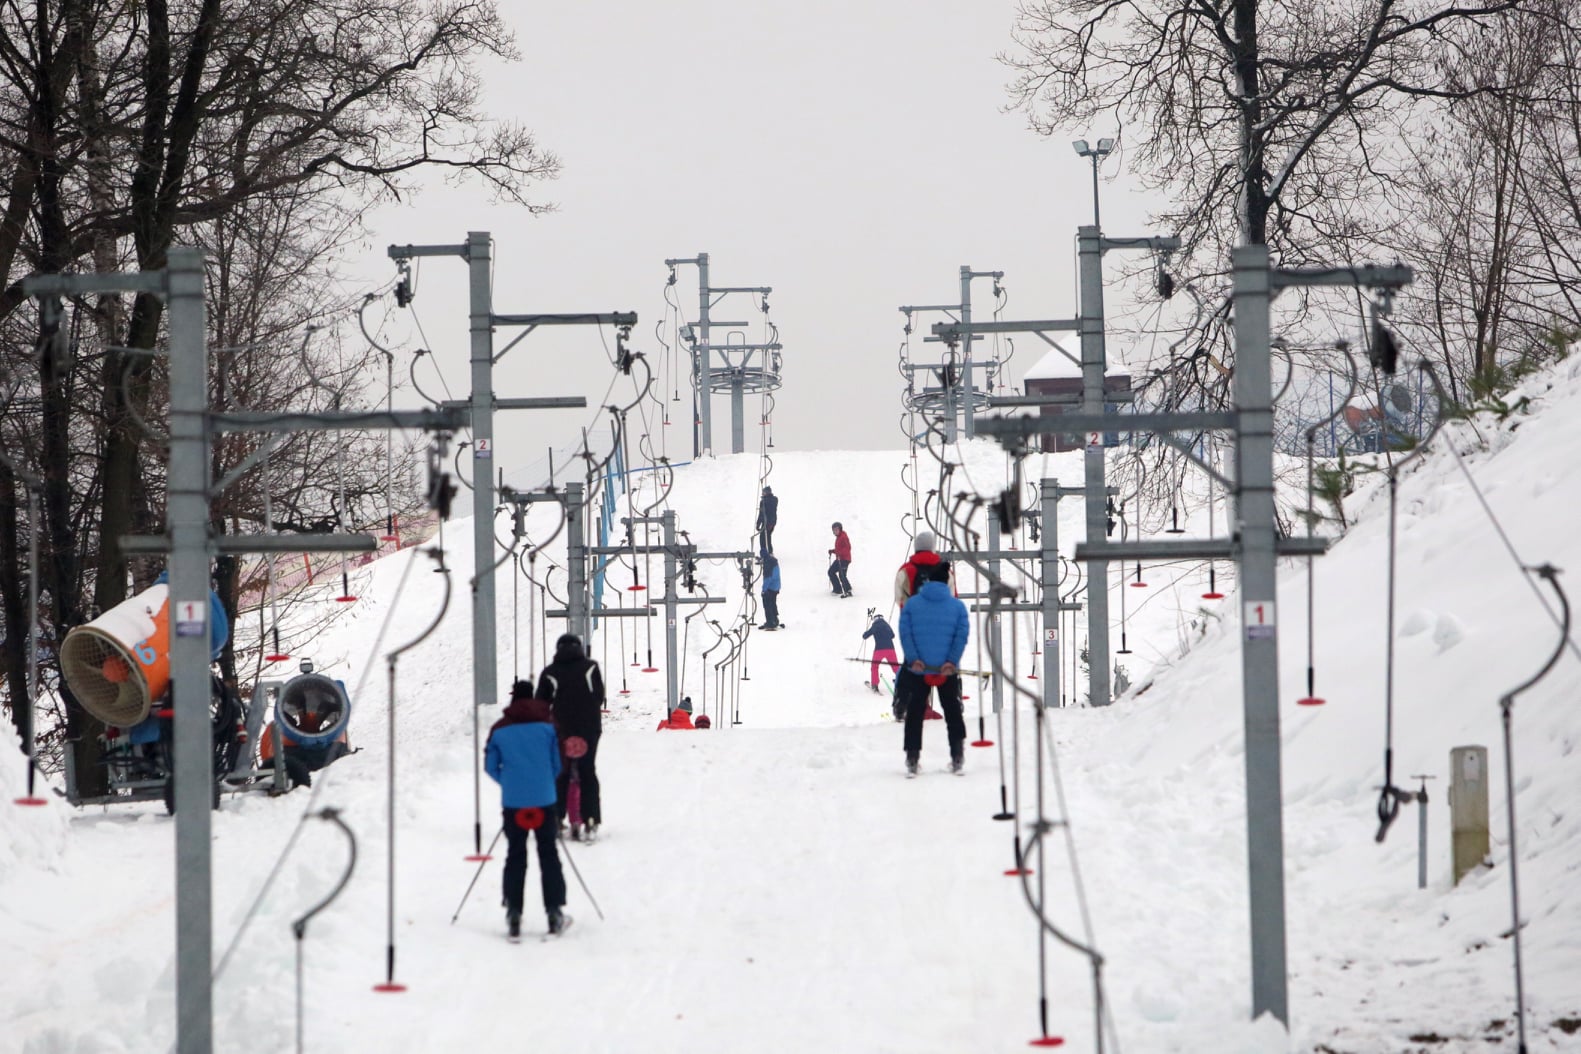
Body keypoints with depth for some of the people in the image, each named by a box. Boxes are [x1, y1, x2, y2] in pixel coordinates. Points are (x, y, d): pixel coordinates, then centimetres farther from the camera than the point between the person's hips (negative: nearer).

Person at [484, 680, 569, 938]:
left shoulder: (500, 729, 0)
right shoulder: (547, 724, 0)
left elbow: (490, 766, 3)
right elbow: (558, 762, 4)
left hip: (513, 802, 0)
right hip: (544, 800, 0)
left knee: (515, 856, 8)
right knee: (548, 854, 8)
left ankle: (514, 916, 3)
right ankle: (554, 912, 5)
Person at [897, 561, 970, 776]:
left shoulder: (911, 604, 1)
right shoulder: (957, 606, 1)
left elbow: (905, 632, -7)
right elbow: (962, 635, -6)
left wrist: (913, 659, -11)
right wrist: (952, 661, -11)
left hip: (919, 668, 0)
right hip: (948, 670, 0)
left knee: (915, 712, 8)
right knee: (952, 710, 13)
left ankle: (912, 758, 3)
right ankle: (957, 757, 11)